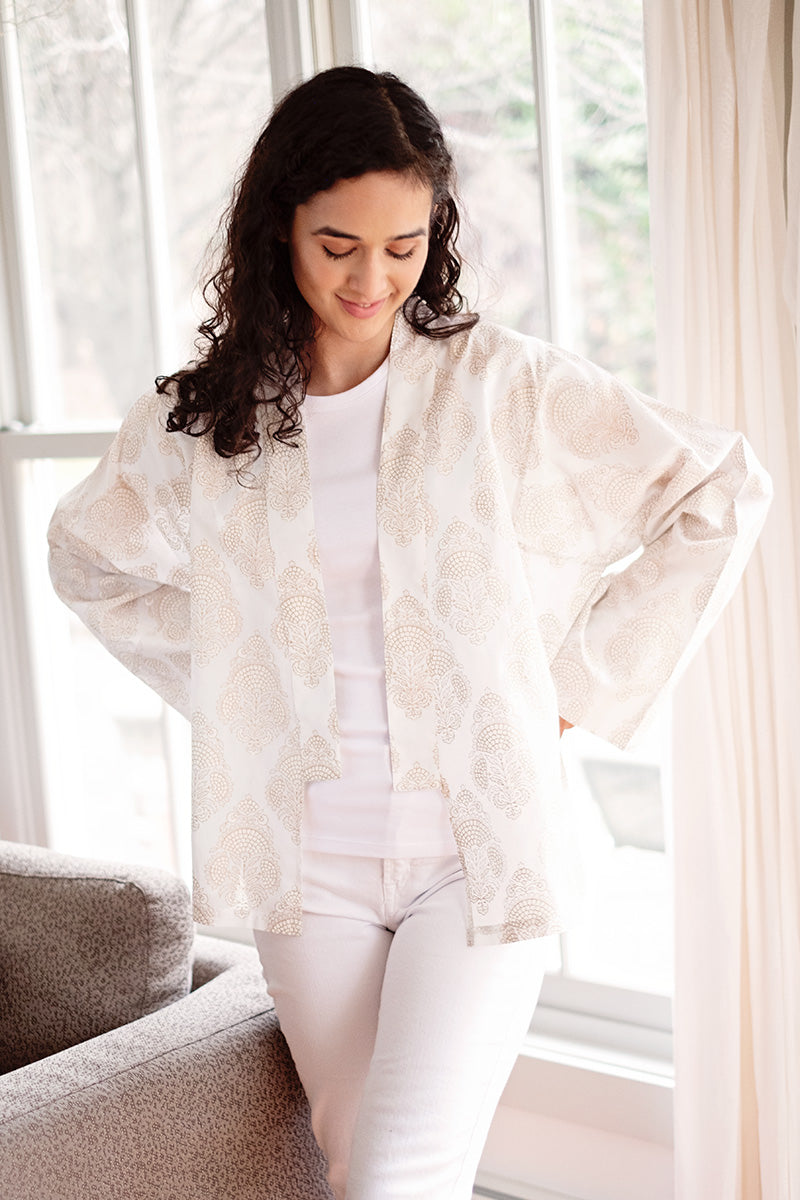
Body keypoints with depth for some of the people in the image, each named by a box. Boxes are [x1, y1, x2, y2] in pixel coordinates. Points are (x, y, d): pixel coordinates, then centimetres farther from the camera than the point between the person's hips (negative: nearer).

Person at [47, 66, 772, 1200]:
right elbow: (90, 556, 18)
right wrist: (225, 683, 8)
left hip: (480, 849, -3)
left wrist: (583, 685, -2)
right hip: (307, 861, 3)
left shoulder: (500, 382, -6)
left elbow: (722, 494, -1)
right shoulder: (202, 414, 1)